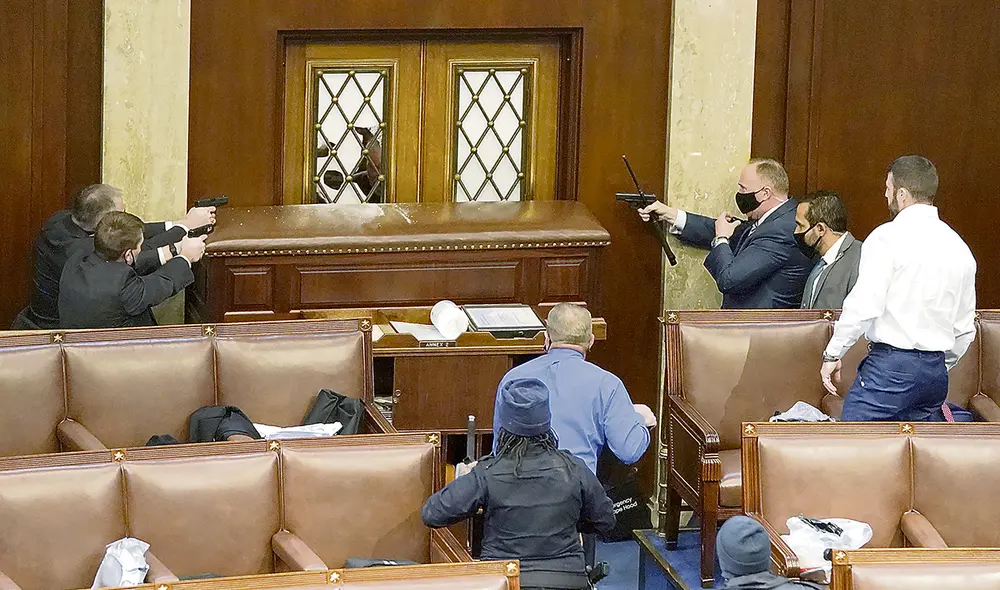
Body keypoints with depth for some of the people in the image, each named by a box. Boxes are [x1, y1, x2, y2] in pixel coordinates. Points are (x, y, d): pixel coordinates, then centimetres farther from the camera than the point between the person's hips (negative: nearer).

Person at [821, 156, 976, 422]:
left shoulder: (889, 237, -8)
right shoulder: (959, 247, 13)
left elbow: (863, 307, -16)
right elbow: (965, 329, 19)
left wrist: (832, 354, -6)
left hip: (889, 367, -7)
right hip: (936, 371, 7)